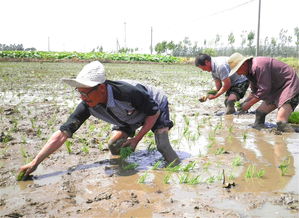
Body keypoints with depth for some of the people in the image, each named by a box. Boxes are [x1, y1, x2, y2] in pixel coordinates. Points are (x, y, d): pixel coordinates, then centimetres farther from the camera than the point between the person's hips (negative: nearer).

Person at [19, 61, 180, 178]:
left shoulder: (128, 92, -45)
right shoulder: (88, 105, -29)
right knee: (114, 144, -6)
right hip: (133, 116, 5)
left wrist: (136, 139, -24)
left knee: (162, 146, -20)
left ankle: (178, 168, 9)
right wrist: (34, 163, -33)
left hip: (156, 106, -5)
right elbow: (62, 134, -29)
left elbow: (154, 112, -26)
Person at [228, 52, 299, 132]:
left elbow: (264, 90, -24)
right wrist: (244, 103, 6)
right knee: (260, 112, 11)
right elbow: (254, 92, 18)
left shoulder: (259, 65, -25)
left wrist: (249, 104, -15)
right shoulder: (251, 70, 7)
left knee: (281, 122, -24)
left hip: (289, 86, -10)